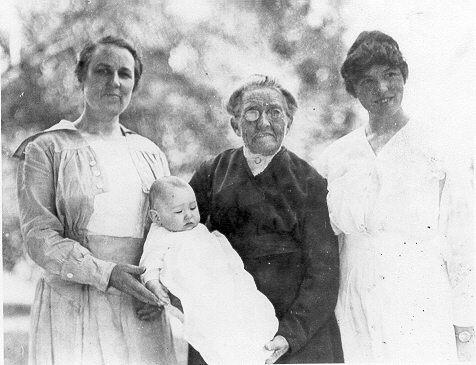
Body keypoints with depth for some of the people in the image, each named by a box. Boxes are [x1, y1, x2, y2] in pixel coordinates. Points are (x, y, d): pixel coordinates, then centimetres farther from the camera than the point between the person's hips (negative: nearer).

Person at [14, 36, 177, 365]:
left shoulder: (150, 154, 16)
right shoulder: (46, 149, 3)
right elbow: (40, 237, -7)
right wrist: (107, 273, -19)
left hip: (141, 314, 4)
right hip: (73, 310, -3)